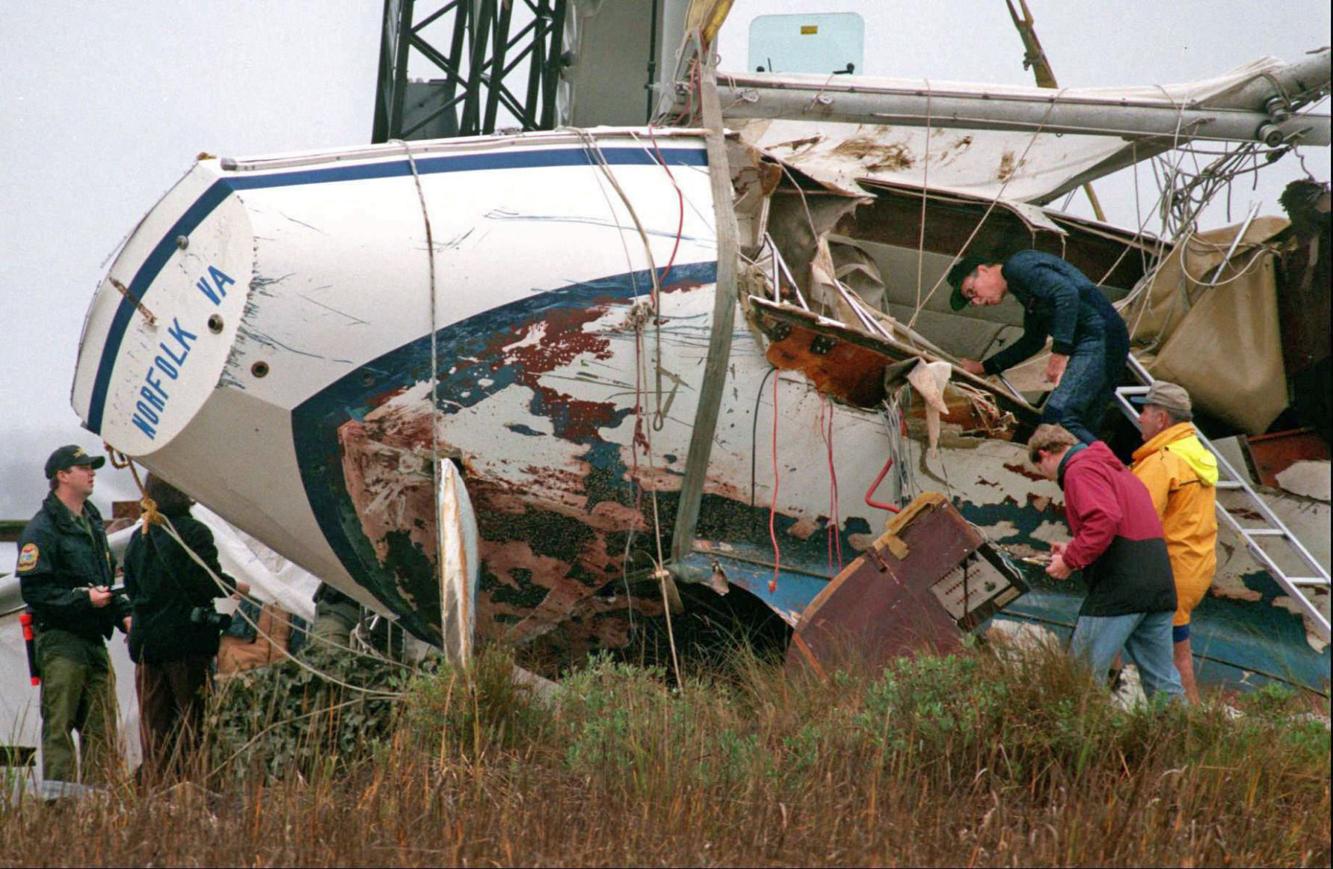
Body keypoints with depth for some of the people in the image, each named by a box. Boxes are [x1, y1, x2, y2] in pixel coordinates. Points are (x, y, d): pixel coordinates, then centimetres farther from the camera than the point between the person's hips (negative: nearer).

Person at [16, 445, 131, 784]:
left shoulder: (92, 523, 19)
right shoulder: (41, 529, -8)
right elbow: (34, 590, -14)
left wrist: (124, 614, 13)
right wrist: (84, 599, -18)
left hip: (93, 640, 8)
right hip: (60, 639, -8)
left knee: (102, 730, 6)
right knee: (59, 727, -6)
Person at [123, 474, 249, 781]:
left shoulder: (138, 537, 9)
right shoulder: (194, 533, -11)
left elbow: (131, 587, 15)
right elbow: (210, 582, -14)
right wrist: (237, 588, 4)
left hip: (145, 640, 6)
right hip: (186, 640, -6)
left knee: (152, 721, 8)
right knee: (193, 718, 0)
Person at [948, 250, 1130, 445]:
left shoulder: (1018, 266, -4)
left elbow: (1066, 293, -19)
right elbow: (1033, 342, 40)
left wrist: (1060, 352, -20)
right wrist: (984, 368, 45)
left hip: (1099, 337, -10)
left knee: (1057, 417, -20)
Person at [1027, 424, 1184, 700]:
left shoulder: (1080, 470, -3)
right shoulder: (1114, 468, 27)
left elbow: (1105, 520, -21)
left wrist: (1071, 560, -13)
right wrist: (1075, 551, 22)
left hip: (1120, 589, -9)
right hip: (1160, 585, 9)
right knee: (1163, 684, 9)